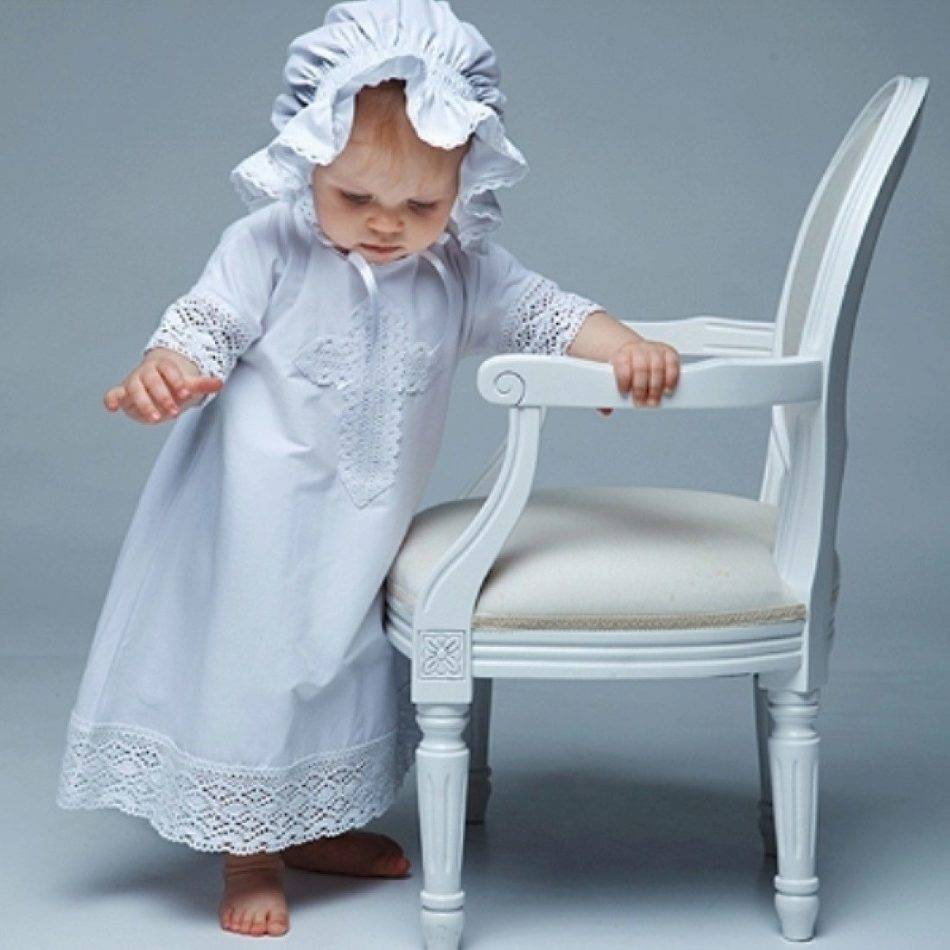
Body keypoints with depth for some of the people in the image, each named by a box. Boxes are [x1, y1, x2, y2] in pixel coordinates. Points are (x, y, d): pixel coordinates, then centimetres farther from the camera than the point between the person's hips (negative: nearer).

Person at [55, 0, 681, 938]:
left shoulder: (462, 272, -5)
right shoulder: (267, 247, -15)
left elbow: (548, 312, -6)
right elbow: (202, 327, -15)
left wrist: (623, 345, -25)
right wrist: (159, 376, -37)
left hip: (359, 534, 5)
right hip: (255, 530, -5)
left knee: (346, 666, 19)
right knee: (250, 667, 3)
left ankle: (317, 826, 40)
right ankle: (248, 854, 20)